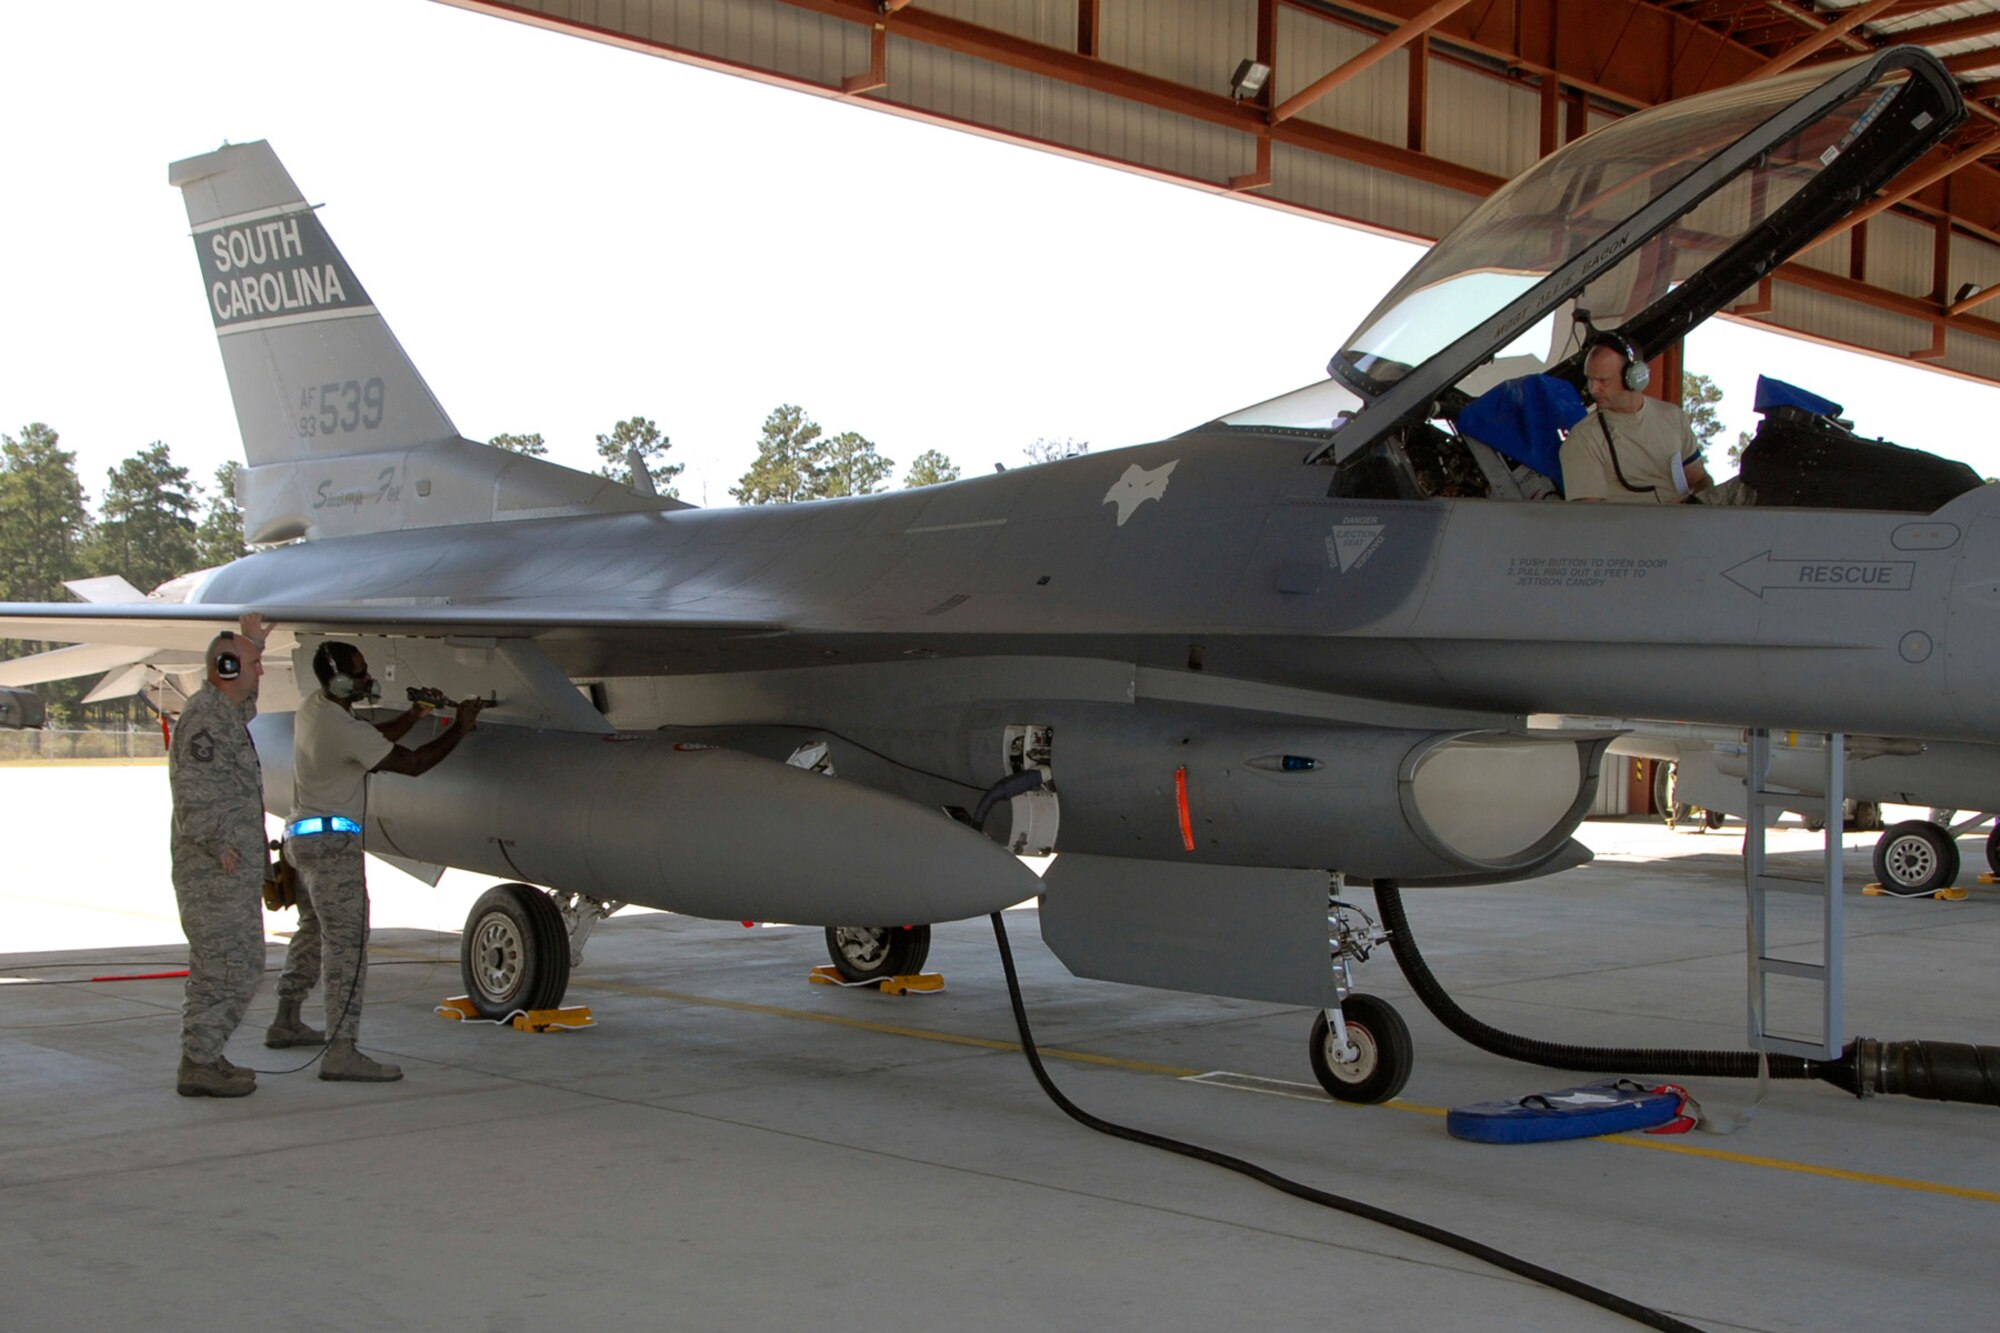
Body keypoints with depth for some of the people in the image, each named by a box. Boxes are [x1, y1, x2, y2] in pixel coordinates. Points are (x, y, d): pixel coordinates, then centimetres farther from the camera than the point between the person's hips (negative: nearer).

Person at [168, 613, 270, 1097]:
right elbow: (197, 796, -23)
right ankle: (199, 1066, -3)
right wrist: (223, 848, -20)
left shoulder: (226, 712, 16)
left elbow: (246, 707, 43)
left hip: (233, 872, 11)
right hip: (216, 873, -11)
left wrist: (253, 643, 40)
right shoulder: (205, 718, -15)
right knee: (228, 968, -8)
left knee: (240, 966, 15)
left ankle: (204, 1057, 23)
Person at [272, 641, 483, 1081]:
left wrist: (416, 713, 12)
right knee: (347, 942, -14)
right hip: (331, 842, -10)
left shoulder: (313, 707, 8)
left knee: (314, 930, 23)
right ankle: (342, 1053, -20)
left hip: (303, 835, 10)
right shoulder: (343, 729, -21)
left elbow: (375, 740, 19)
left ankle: (285, 1022, 35)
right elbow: (411, 764, -16)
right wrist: (459, 729, -8)